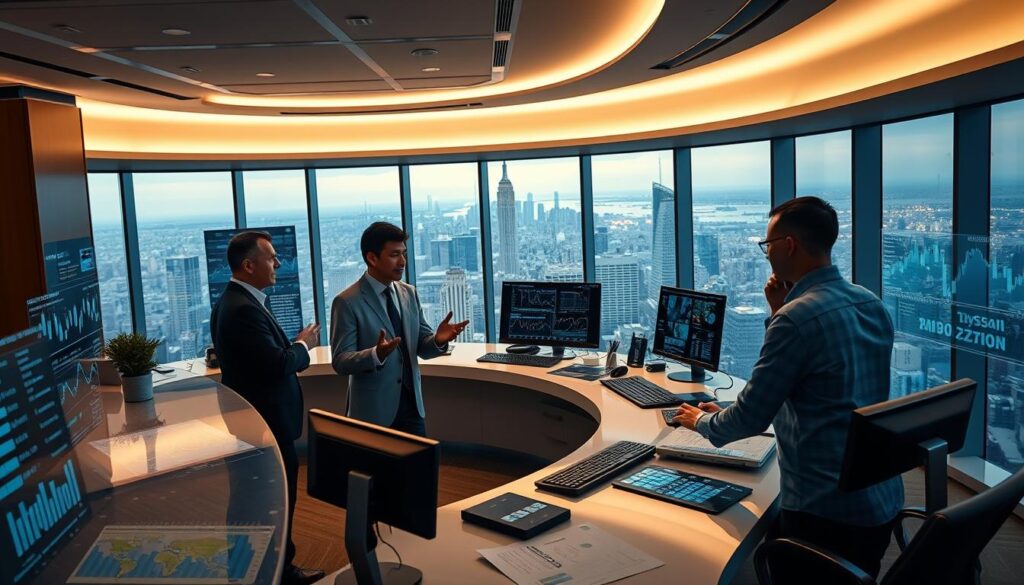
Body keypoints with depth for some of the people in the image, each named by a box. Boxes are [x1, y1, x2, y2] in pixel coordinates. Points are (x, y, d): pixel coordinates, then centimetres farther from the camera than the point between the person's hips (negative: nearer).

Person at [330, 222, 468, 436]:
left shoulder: (410, 293, 6)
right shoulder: (347, 302, -11)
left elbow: (422, 346, 8)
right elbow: (340, 362, -14)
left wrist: (438, 340, -14)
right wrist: (376, 354, -31)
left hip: (412, 404, 5)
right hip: (374, 410, -5)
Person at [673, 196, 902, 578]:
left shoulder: (797, 317, -22)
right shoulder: (871, 304, 5)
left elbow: (750, 418, -17)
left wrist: (701, 421, 3)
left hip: (827, 511, -9)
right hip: (884, 500, 9)